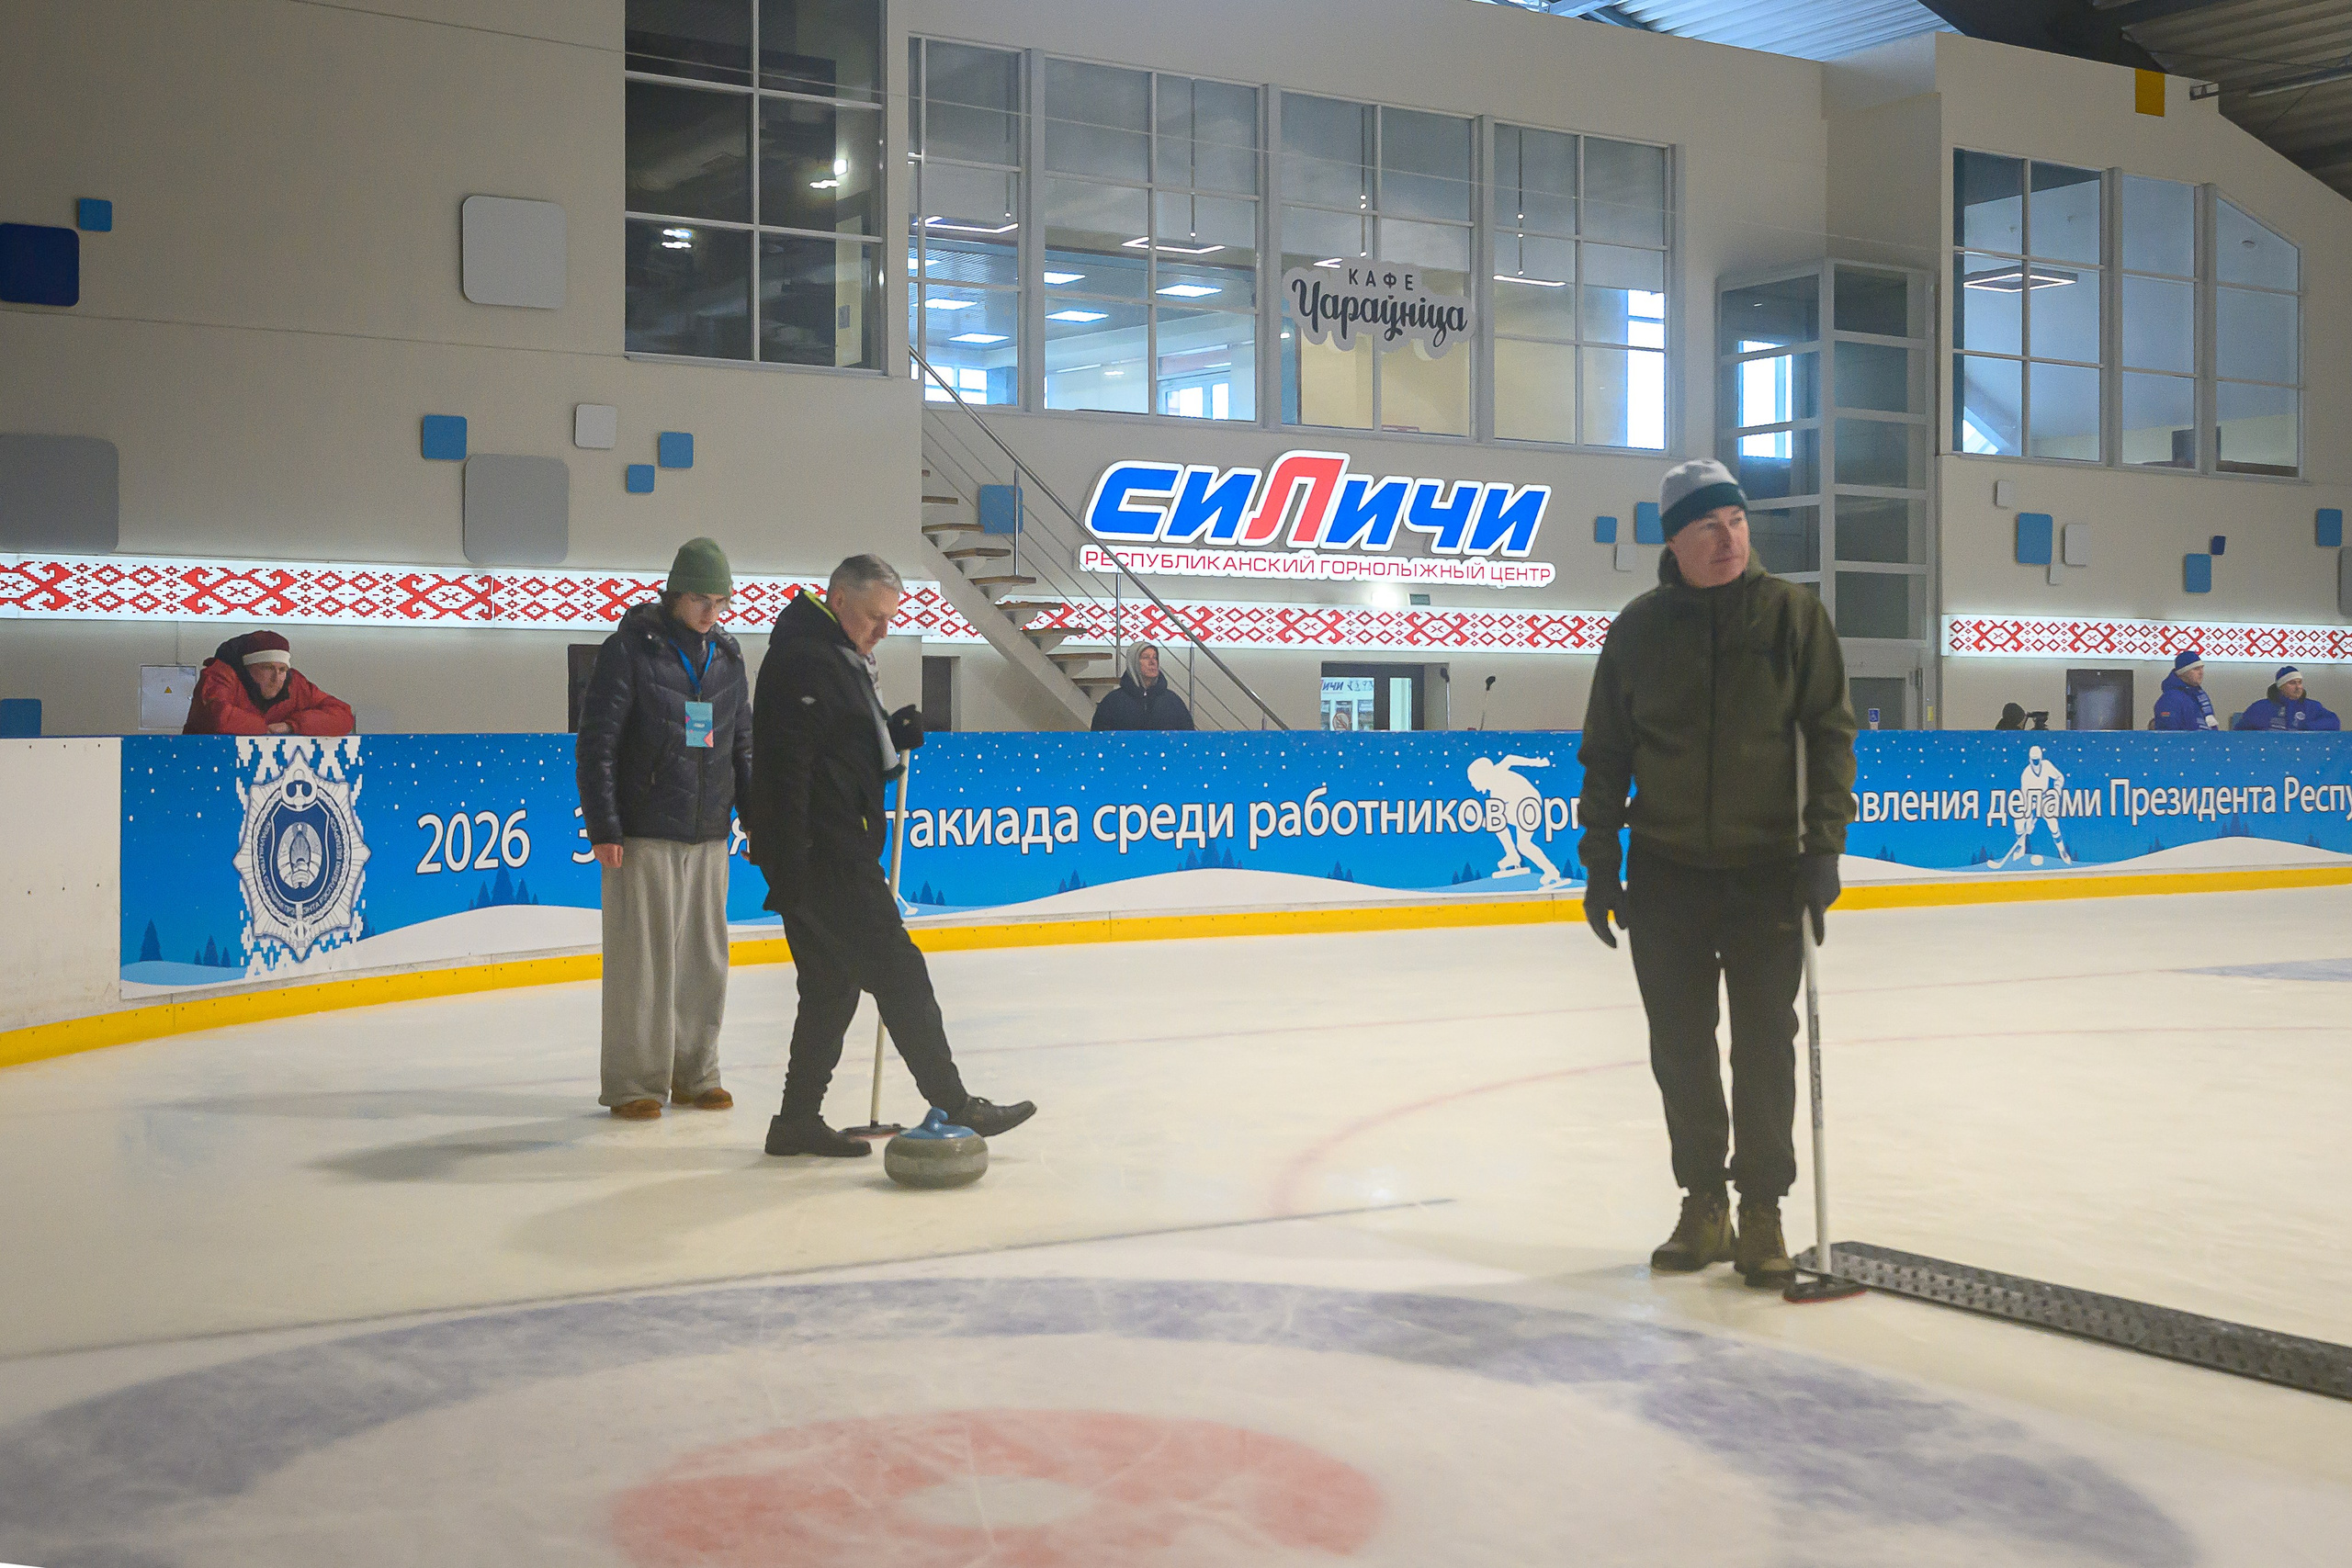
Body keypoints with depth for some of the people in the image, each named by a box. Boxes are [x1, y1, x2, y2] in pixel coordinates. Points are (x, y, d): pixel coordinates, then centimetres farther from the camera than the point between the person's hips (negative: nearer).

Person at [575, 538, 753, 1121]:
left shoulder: (728, 657, 12)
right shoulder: (630, 649, -6)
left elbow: (743, 745, 19)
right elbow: (596, 743, -8)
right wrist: (602, 826, -12)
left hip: (708, 836, 5)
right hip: (643, 834, -5)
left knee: (705, 957, 8)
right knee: (641, 957, -3)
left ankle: (695, 1074, 20)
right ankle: (632, 1084, 6)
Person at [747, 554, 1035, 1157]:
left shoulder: (842, 659, 19)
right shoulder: (804, 660, -14)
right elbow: (787, 767, -22)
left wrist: (894, 735, 8)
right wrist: (789, 870, -26)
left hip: (840, 852, 11)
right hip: (820, 855, -11)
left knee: (832, 985, 13)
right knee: (898, 971, -6)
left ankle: (798, 1120, 17)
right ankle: (953, 1107, 0)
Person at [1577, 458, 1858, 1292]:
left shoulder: (1793, 613, -2)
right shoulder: (1640, 627, 2)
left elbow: (1831, 732, -2)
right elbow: (1605, 752, 8)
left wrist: (1823, 844, -10)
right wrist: (1600, 860, 4)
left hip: (1766, 870, -2)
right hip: (1666, 872, 2)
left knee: (1765, 1044, 1)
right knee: (1680, 1045, 7)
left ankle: (1762, 1213, 13)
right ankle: (1703, 1205, 20)